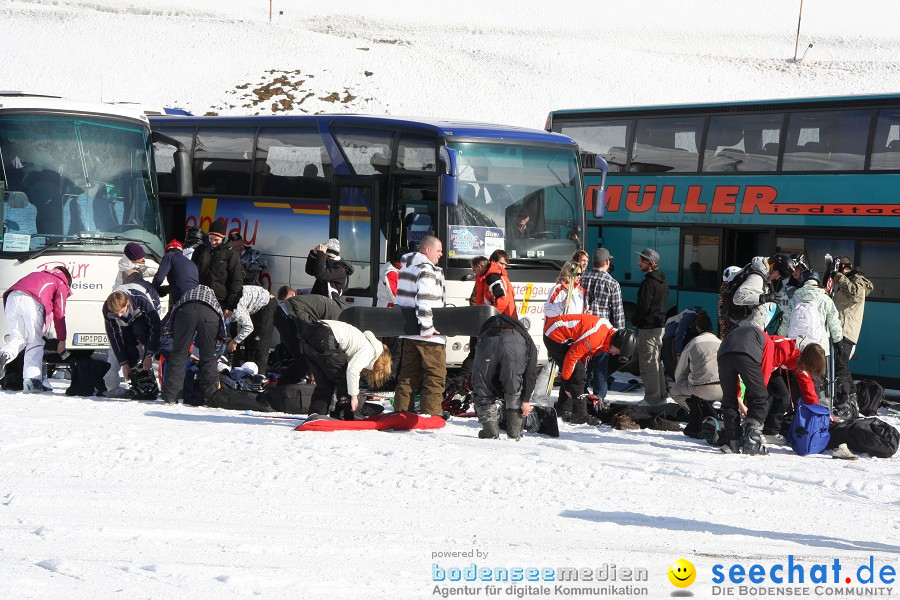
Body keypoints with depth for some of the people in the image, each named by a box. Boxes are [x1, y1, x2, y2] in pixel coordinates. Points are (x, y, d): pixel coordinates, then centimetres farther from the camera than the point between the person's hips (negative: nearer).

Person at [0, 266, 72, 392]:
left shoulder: (38, 275, 40)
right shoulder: (61, 283, 23)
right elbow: (59, 314, 14)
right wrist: (62, 340, 18)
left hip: (12, 297, 5)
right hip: (32, 301, -5)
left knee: (17, 338, 12)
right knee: (35, 342, 3)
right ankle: (32, 380, -9)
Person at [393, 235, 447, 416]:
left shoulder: (407, 267, 16)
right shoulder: (427, 270, -13)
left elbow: (401, 300, 21)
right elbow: (424, 299, -25)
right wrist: (426, 327, -23)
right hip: (429, 335, -9)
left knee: (408, 374, 14)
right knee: (436, 375, -3)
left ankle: (401, 411, 15)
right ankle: (430, 414, -5)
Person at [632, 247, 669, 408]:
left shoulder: (648, 282, -19)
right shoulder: (663, 282, 12)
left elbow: (644, 306, -21)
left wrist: (634, 320, -5)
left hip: (648, 327, -10)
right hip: (660, 325, 10)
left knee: (648, 363, -4)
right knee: (656, 361, 18)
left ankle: (652, 398, -3)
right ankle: (661, 395, 24)